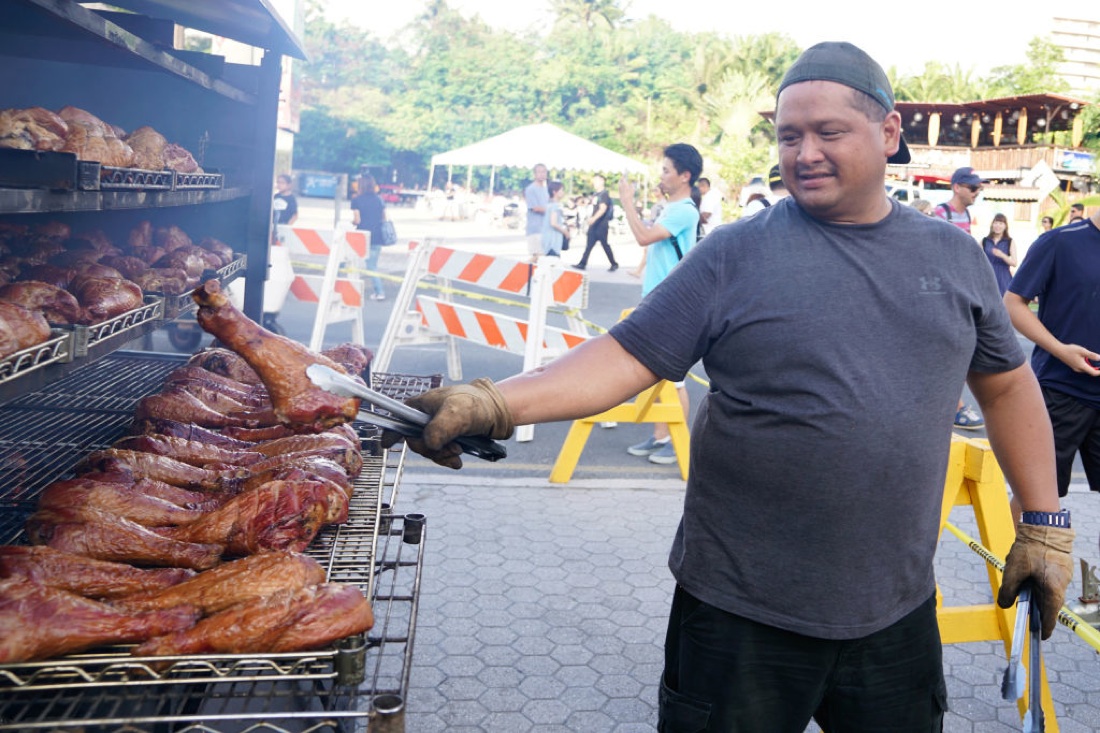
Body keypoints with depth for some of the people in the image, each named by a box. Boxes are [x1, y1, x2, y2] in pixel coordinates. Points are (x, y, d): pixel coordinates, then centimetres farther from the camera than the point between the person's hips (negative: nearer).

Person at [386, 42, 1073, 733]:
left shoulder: (954, 256, 5)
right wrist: (494, 403, -26)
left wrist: (1044, 523, 12)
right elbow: (627, 357, -13)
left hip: (898, 612, 4)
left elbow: (1006, 384, 14)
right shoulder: (736, 253, -7)